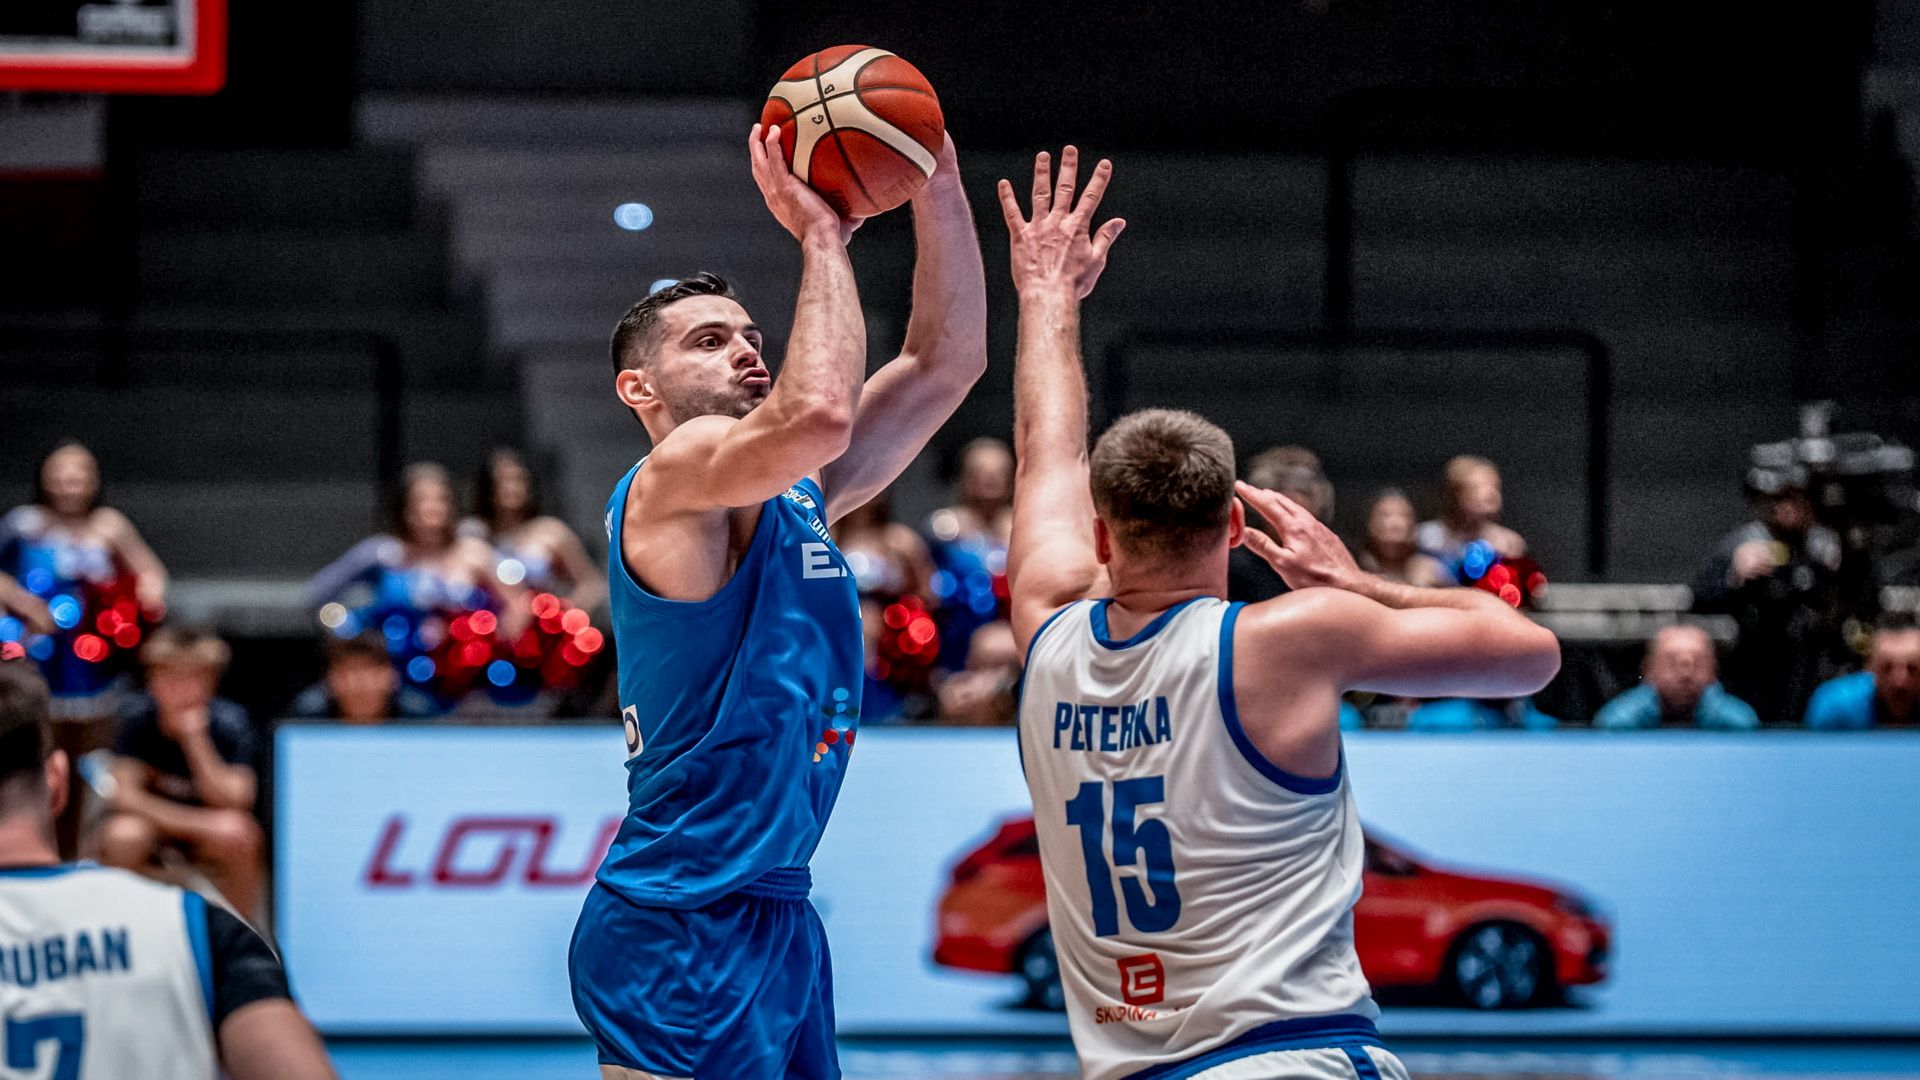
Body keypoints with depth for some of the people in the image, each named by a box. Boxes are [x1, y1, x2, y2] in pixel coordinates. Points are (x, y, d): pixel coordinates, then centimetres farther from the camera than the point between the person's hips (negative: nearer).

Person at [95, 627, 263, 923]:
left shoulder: (228, 723, -15)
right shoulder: (137, 717, -15)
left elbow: (231, 803, -22)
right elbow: (125, 794, -18)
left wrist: (195, 740, -32)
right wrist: (198, 822, -28)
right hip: (151, 820, 0)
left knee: (235, 834, -32)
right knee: (123, 837, -33)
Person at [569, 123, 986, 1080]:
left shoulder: (796, 496, 16)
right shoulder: (673, 477, -9)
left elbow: (946, 362, 17)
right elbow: (818, 413, -29)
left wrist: (937, 187, 6)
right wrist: (822, 237, -16)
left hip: (777, 918, 9)